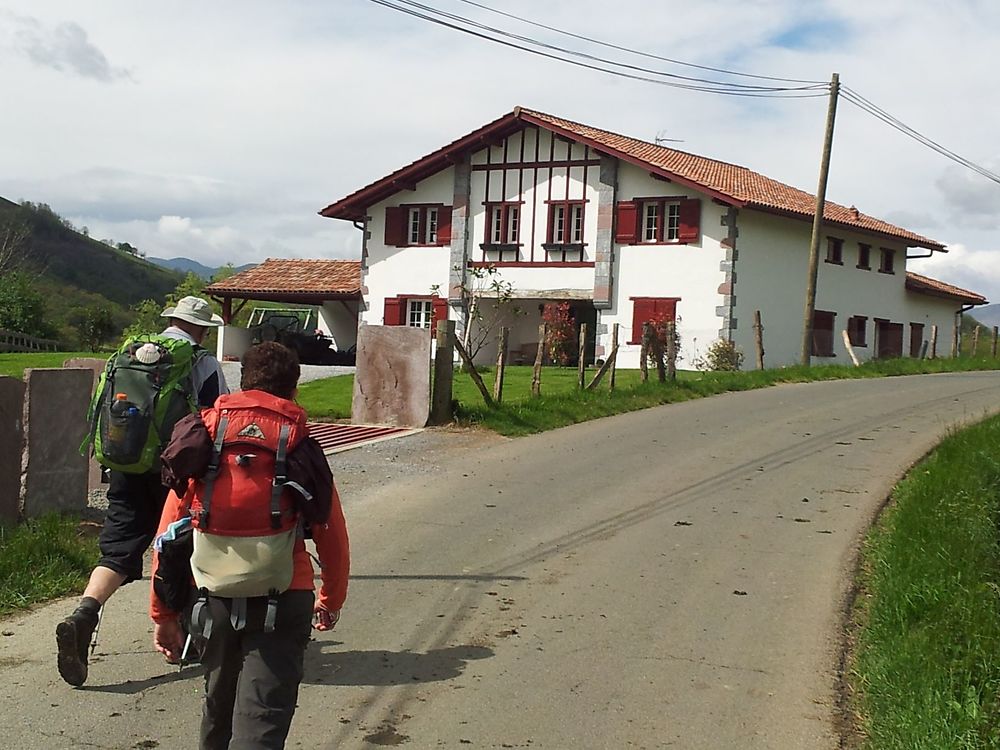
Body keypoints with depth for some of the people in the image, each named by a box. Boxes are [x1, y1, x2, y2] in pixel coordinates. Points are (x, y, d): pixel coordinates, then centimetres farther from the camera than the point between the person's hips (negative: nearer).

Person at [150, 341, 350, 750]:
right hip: (282, 601, -3)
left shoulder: (205, 444, 4)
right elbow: (332, 540, 6)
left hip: (213, 597, 3)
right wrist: (331, 601, 23)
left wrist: (163, 614, 11)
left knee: (219, 711, 25)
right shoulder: (304, 451, 0)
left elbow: (168, 535, 3)